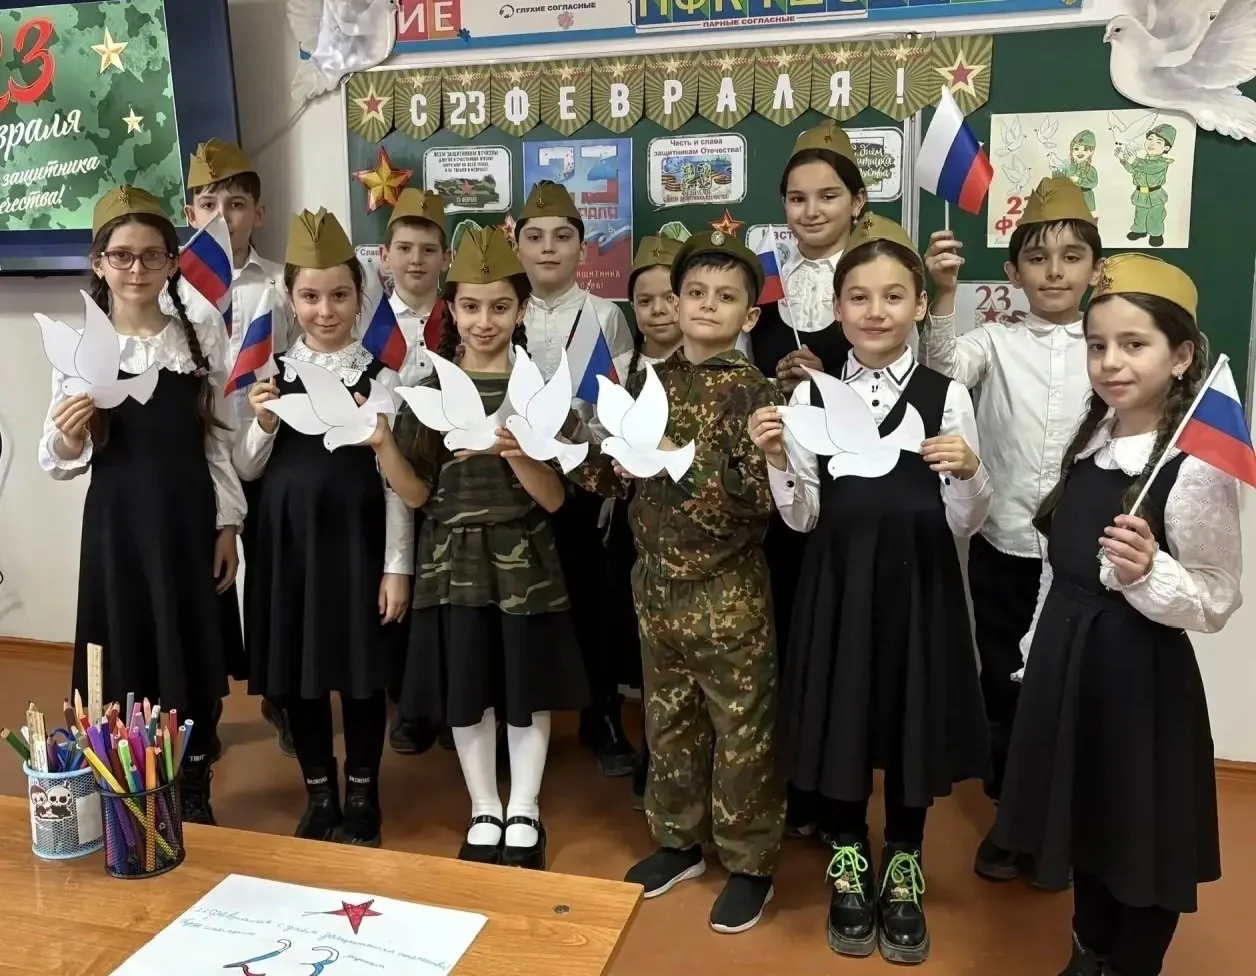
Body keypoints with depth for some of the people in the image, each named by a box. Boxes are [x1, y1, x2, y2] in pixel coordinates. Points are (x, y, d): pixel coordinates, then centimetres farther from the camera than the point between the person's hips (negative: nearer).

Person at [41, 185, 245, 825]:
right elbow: (59, 461, 1)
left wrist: (227, 523, 1)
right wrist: (67, 436, -21)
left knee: (191, 653, 8)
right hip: (117, 521, 0)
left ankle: (193, 794, 26)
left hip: (189, 517, 1)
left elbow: (220, 441, 4)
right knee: (125, 654, 6)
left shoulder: (202, 340, 1)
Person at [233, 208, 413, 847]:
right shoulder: (271, 375, 4)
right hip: (287, 537, 3)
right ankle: (319, 795, 31)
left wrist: (397, 567, -7)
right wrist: (262, 424, -11)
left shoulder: (380, 378, -5)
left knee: (361, 671, 8)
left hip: (355, 536, -3)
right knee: (295, 671, 12)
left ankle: (361, 797, 28)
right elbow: (246, 471, 8)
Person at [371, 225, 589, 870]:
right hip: (453, 558, 2)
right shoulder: (430, 388, 1)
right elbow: (416, 494, 0)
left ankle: (524, 815, 28)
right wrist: (380, 443, -17)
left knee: (526, 689, 8)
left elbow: (553, 498, -8)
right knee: (465, 693, 11)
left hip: (523, 560, -1)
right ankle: (484, 814, 31)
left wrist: (513, 453, -27)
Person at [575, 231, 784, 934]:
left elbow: (761, 496, -20)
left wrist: (683, 459, -27)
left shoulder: (753, 391, -10)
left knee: (742, 729, 7)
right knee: (669, 720, 18)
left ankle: (750, 863, 25)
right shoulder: (648, 382, 5)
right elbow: (609, 475, 10)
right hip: (657, 583, 5)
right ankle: (679, 841, 37)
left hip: (728, 592, -5)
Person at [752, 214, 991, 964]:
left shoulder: (947, 396, -4)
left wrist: (968, 472, -22)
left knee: (913, 723, 12)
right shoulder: (810, 395, 0)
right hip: (839, 583, 1)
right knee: (841, 722, 11)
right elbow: (803, 519, 0)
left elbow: (964, 522, -3)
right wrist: (777, 458, -16)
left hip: (920, 583, -1)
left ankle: (904, 872, 35)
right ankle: (849, 867, 35)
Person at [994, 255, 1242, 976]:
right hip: (1067, 662, 7)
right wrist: (1039, 648, 15)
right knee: (1087, 823, 23)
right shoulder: (1090, 441, 4)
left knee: (1144, 836, 11)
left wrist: (1146, 573, -32)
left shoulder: (1196, 468, -18)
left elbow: (1217, 603, -15)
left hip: (1142, 672, -7)